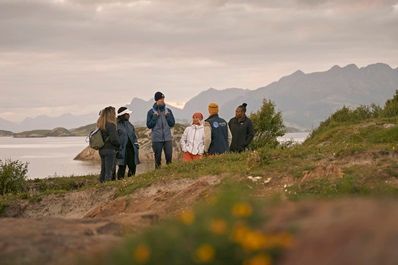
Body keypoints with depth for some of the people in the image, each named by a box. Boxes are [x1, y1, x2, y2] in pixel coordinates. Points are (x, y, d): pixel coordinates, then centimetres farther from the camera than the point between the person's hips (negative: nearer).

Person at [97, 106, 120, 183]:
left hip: (102, 150, 8)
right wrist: (118, 144, 0)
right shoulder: (111, 125, -15)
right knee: (109, 171, -6)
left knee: (103, 171, 15)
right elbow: (114, 139, -17)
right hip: (110, 150, -8)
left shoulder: (101, 125, 8)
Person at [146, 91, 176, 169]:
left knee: (169, 156, 0)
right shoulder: (151, 112, 1)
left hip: (168, 138, 2)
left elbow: (172, 124, 7)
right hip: (157, 139, -2)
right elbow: (149, 125, -3)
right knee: (158, 157, 3)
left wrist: (168, 116, -7)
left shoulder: (168, 111, 8)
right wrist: (155, 117, -12)